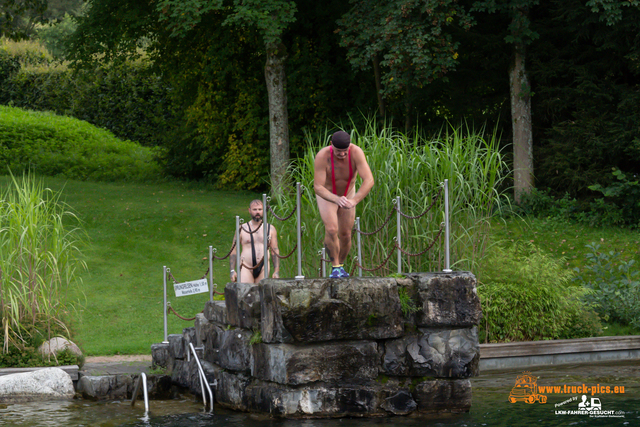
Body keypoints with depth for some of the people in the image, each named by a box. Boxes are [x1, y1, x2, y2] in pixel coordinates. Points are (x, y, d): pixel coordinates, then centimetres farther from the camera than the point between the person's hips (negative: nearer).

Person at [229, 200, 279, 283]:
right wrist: (232, 271, -3)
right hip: (246, 267, -2)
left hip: (263, 268, 2)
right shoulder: (242, 229, 7)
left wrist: (276, 271, 4)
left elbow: (275, 251, 13)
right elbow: (233, 251, 7)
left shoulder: (270, 229, 13)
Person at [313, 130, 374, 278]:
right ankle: (335, 267, -7)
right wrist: (337, 199, -52)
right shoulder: (322, 156, -34)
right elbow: (318, 187, -35)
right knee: (331, 230, -22)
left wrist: (354, 201, -52)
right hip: (327, 195, -2)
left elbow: (369, 180, -38)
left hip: (348, 194, 2)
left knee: (345, 235, 6)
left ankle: (341, 266, 30)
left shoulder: (356, 152, -33)